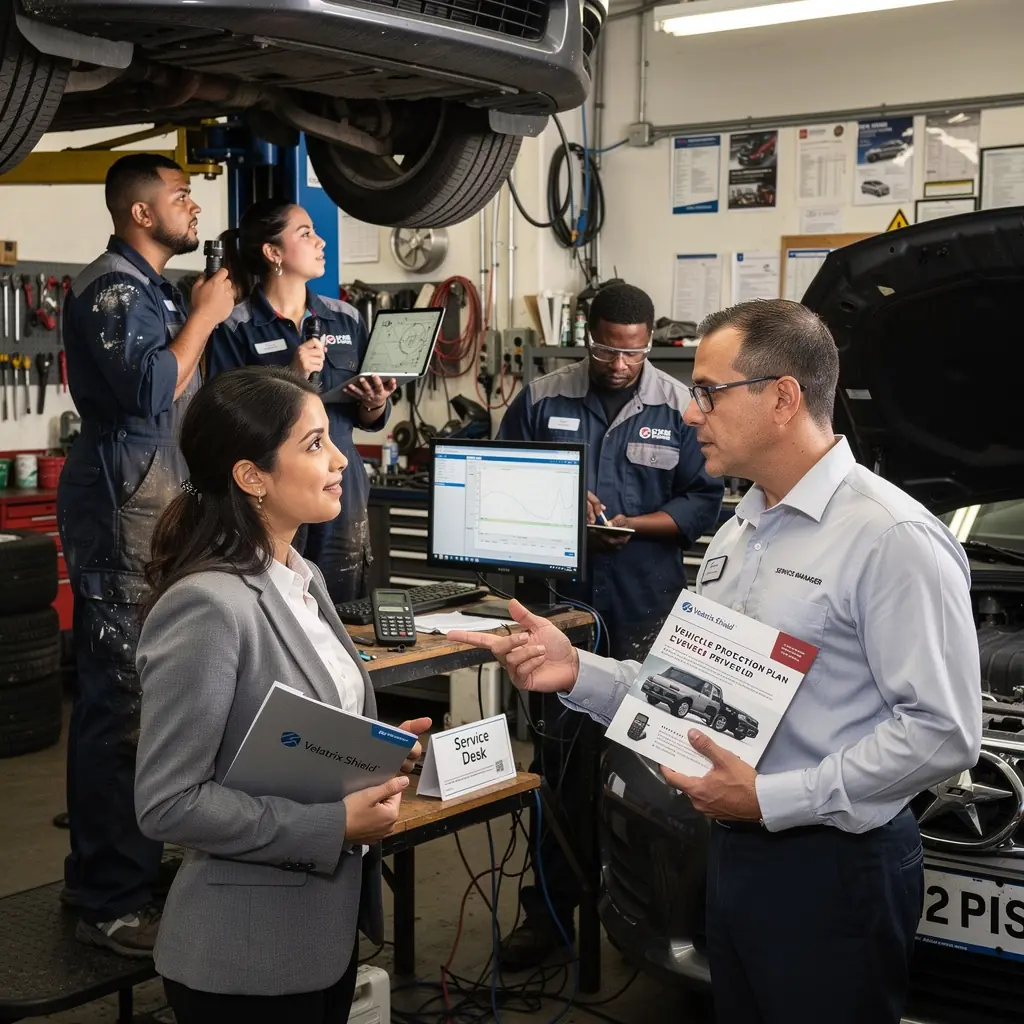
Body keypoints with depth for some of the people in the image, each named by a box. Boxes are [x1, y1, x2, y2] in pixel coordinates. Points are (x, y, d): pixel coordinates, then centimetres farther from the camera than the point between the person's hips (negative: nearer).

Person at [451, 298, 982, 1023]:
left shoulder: (892, 539, -17)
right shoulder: (738, 534, 12)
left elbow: (943, 732, -21)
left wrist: (771, 798, -21)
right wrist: (579, 673, -1)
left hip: (832, 872, -8)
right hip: (734, 850, 8)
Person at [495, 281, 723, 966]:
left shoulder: (679, 409, 3)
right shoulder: (542, 401, 6)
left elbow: (704, 501, 2)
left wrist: (633, 525, -13)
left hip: (645, 609, -1)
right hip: (561, 601, 1)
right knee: (558, 753, 3)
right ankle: (550, 906, 11)